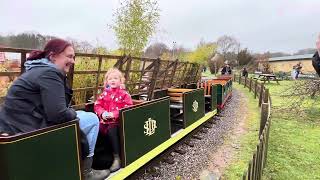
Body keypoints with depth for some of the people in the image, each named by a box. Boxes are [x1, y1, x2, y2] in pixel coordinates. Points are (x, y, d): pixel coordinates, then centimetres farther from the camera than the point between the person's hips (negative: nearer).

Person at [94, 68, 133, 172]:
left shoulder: (124, 94, -2)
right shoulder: (104, 93, 11)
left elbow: (128, 108, -10)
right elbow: (97, 105, 9)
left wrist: (114, 114, -20)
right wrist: (102, 113, -12)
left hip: (118, 121, -4)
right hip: (105, 120, 4)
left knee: (111, 130, -30)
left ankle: (117, 158, -17)